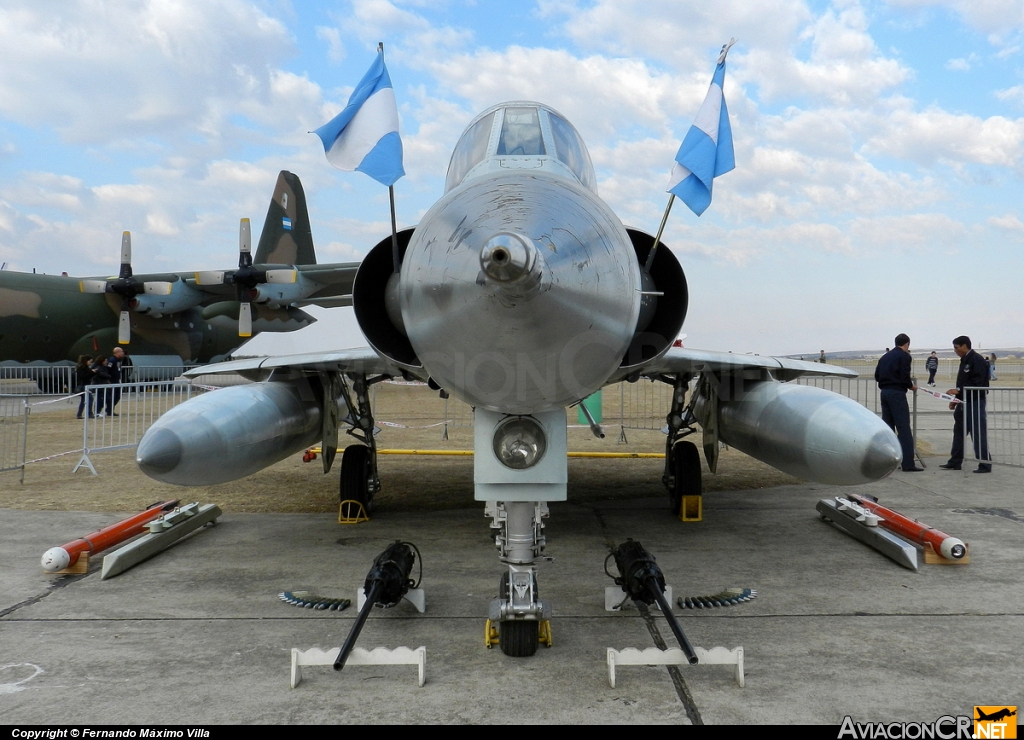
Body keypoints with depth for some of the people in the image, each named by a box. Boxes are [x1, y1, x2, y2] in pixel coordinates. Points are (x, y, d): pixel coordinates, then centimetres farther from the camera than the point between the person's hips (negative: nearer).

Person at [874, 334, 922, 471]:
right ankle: (908, 464, -9)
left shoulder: (885, 356, 14)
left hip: (884, 392, 7)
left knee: (887, 427, 13)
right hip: (897, 393, -7)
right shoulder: (904, 356, -7)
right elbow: (905, 377, -14)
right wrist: (911, 386, 4)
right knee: (904, 429, -6)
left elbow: (877, 376, 13)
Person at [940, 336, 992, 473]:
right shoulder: (965, 360, 15)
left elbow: (978, 384, -21)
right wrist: (956, 399, 14)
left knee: (978, 433, -5)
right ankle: (955, 462, 20)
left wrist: (958, 390, -23)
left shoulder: (977, 360, -13)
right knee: (959, 432, 13)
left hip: (975, 402, -10)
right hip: (964, 402, 10)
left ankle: (985, 464, 2)